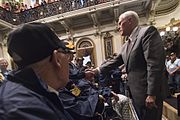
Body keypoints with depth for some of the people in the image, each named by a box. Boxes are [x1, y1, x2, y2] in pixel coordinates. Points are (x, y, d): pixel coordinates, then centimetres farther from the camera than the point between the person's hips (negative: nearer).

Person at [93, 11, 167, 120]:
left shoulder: (148, 31, -12)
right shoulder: (126, 46, 13)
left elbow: (155, 63, -20)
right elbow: (115, 61, 14)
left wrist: (151, 94, -21)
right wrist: (98, 70, 7)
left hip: (147, 92, -8)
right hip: (135, 92, 8)